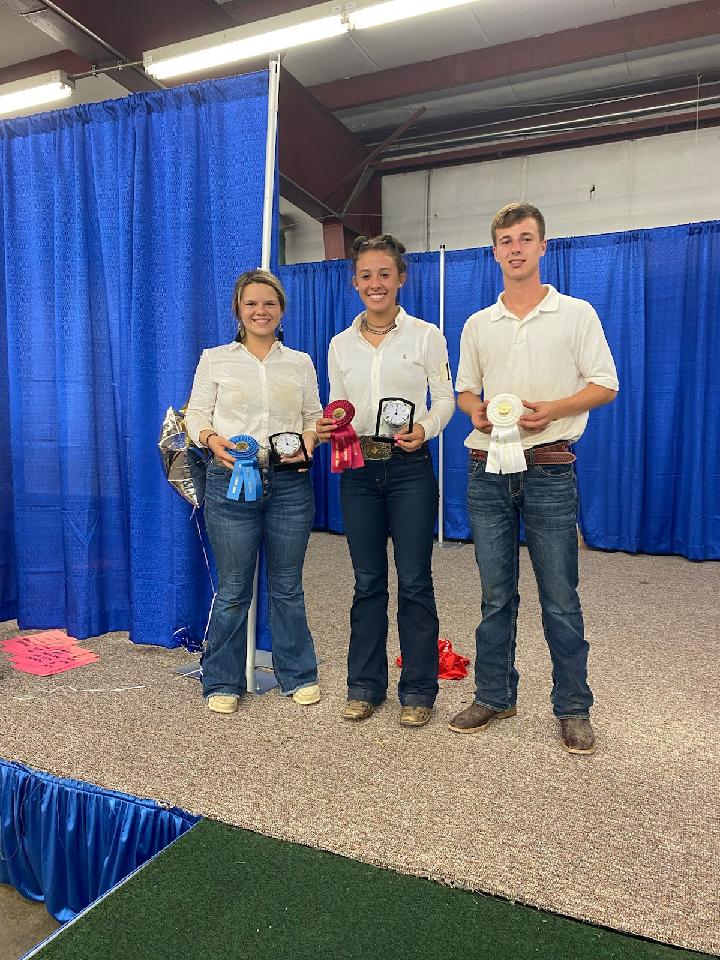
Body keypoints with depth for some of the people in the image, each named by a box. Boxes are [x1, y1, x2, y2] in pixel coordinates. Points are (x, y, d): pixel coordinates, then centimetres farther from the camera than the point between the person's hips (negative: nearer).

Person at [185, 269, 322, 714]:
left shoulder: (301, 362, 11)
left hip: (290, 483, 2)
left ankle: (298, 675, 28)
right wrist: (213, 439, -16)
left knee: (288, 586, 12)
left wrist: (309, 439, -10)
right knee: (233, 589, 5)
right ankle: (223, 682, 23)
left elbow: (315, 417, 12)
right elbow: (196, 415, 4)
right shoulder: (215, 359, 5)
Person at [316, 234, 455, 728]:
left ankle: (419, 689, 18)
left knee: (414, 581, 2)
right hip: (358, 469, 3)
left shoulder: (426, 335, 1)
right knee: (367, 581, 10)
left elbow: (445, 399, 1)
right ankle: (365, 685, 25)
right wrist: (327, 427, -9)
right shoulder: (341, 344, 10)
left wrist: (425, 429, -19)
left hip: (409, 467, -3)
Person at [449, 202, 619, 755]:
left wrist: (554, 409, -16)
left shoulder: (576, 314, 3)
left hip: (548, 467, -3)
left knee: (560, 599, 2)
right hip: (488, 469, 3)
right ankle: (494, 697, 23)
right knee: (496, 595, 10)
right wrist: (478, 411, -5)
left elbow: (605, 385, 1)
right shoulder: (478, 325, 13)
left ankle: (574, 708, 18)